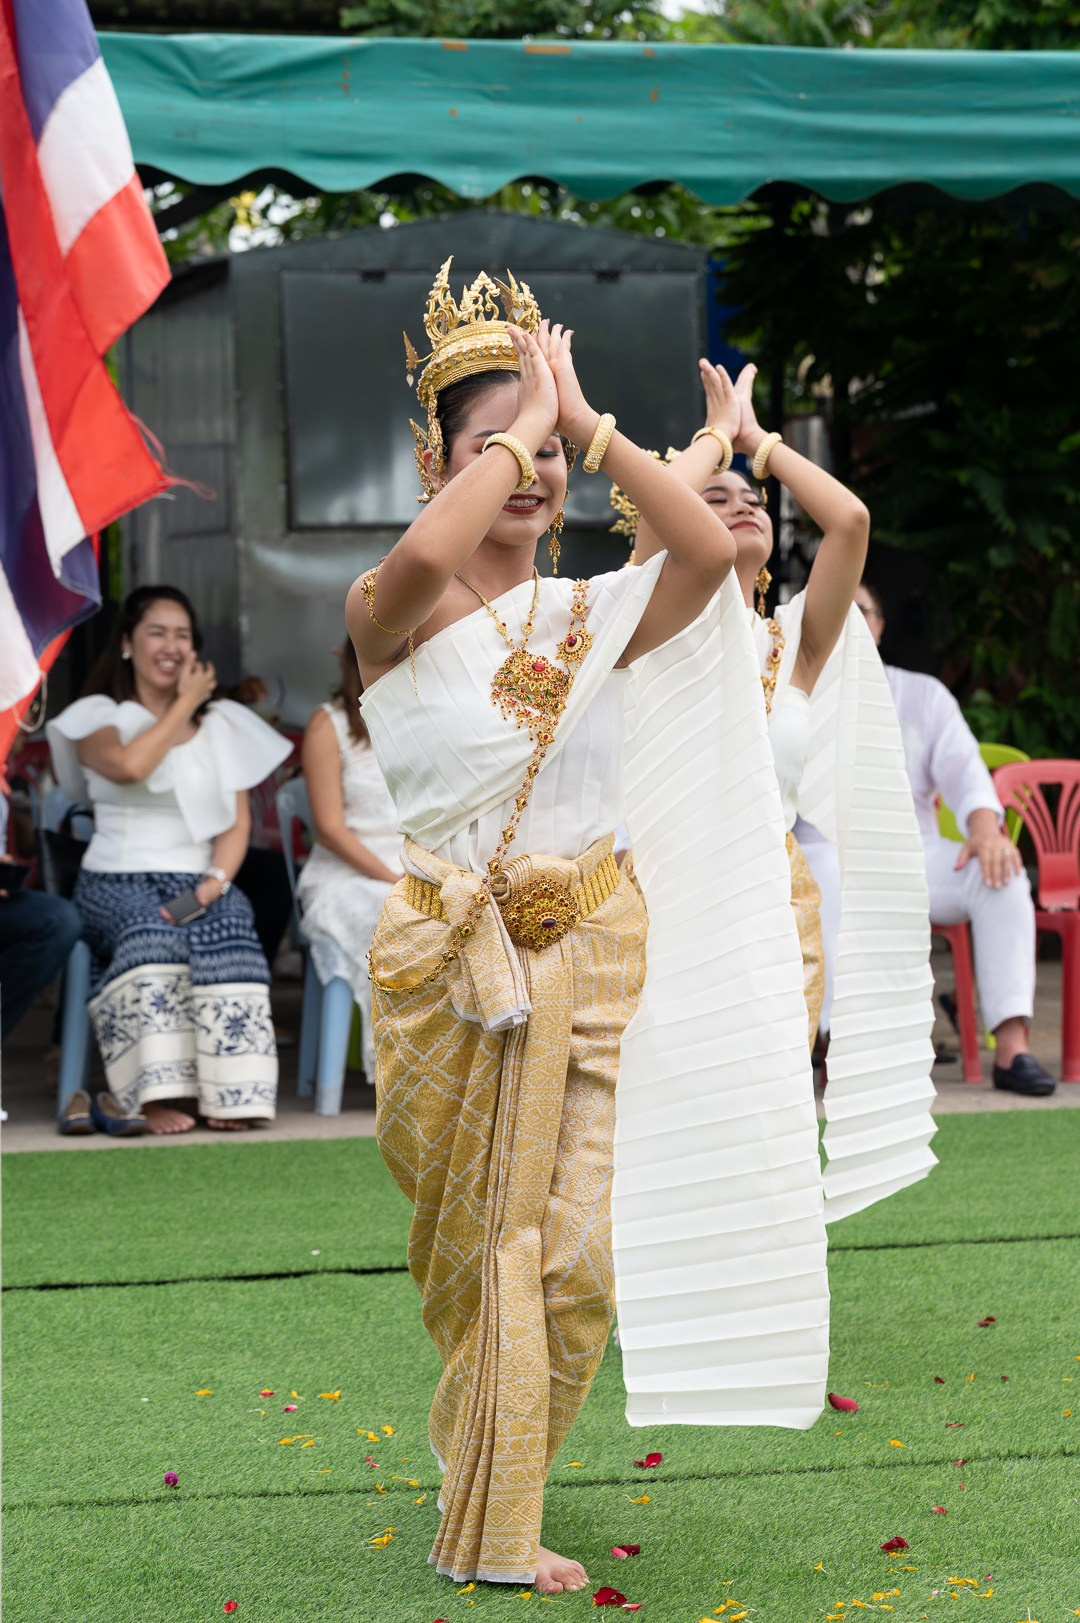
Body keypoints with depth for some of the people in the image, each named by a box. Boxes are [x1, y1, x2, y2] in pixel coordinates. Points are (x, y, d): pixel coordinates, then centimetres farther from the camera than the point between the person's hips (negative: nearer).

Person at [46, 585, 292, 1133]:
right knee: (153, 933, -37)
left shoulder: (221, 725, 18)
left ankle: (229, 1094, -38)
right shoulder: (99, 718, 9)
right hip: (117, 882, -2)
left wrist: (215, 881, -10)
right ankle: (157, 1093, -41)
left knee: (226, 928, -33)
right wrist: (184, 705, -3)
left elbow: (237, 823, 9)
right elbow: (129, 765, -16)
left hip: (197, 881, 2)